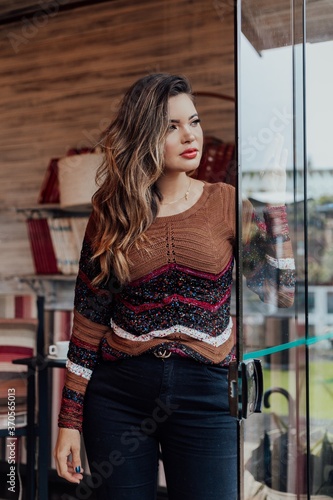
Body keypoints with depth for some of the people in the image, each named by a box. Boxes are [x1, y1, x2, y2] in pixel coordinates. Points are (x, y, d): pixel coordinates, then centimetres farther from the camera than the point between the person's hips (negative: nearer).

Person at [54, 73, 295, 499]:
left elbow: (278, 292, -7)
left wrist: (273, 207, -14)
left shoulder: (226, 204, -1)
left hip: (207, 397, 0)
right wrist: (70, 421, 1)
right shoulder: (110, 217, -1)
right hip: (118, 394, 1)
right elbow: (88, 323, 1)